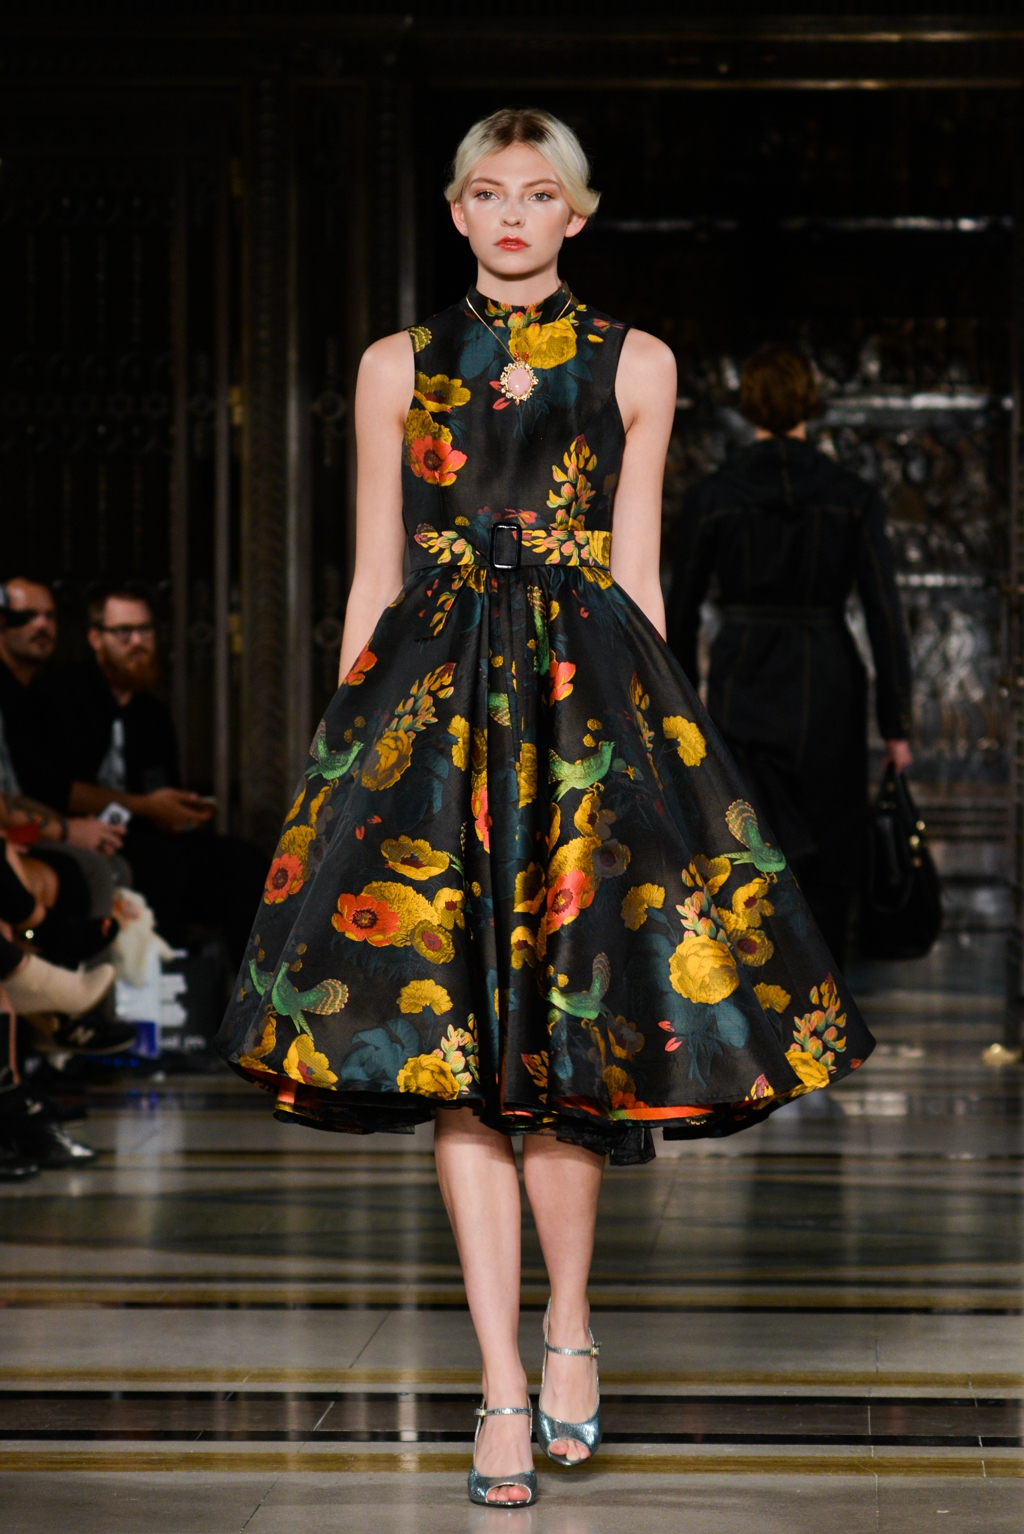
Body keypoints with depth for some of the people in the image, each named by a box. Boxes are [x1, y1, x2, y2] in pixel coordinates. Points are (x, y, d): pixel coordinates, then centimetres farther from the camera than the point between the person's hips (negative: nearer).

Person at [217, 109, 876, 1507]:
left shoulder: (635, 366, 10)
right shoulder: (398, 367, 11)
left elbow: (637, 576, 9)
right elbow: (375, 576, 10)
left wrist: (649, 724, 3)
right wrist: (347, 743, 4)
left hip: (589, 689, -1)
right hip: (433, 698, 1)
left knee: (563, 1015, -5)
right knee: (451, 1026, -4)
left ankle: (569, 1332, 15)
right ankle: (505, 1380, 1)